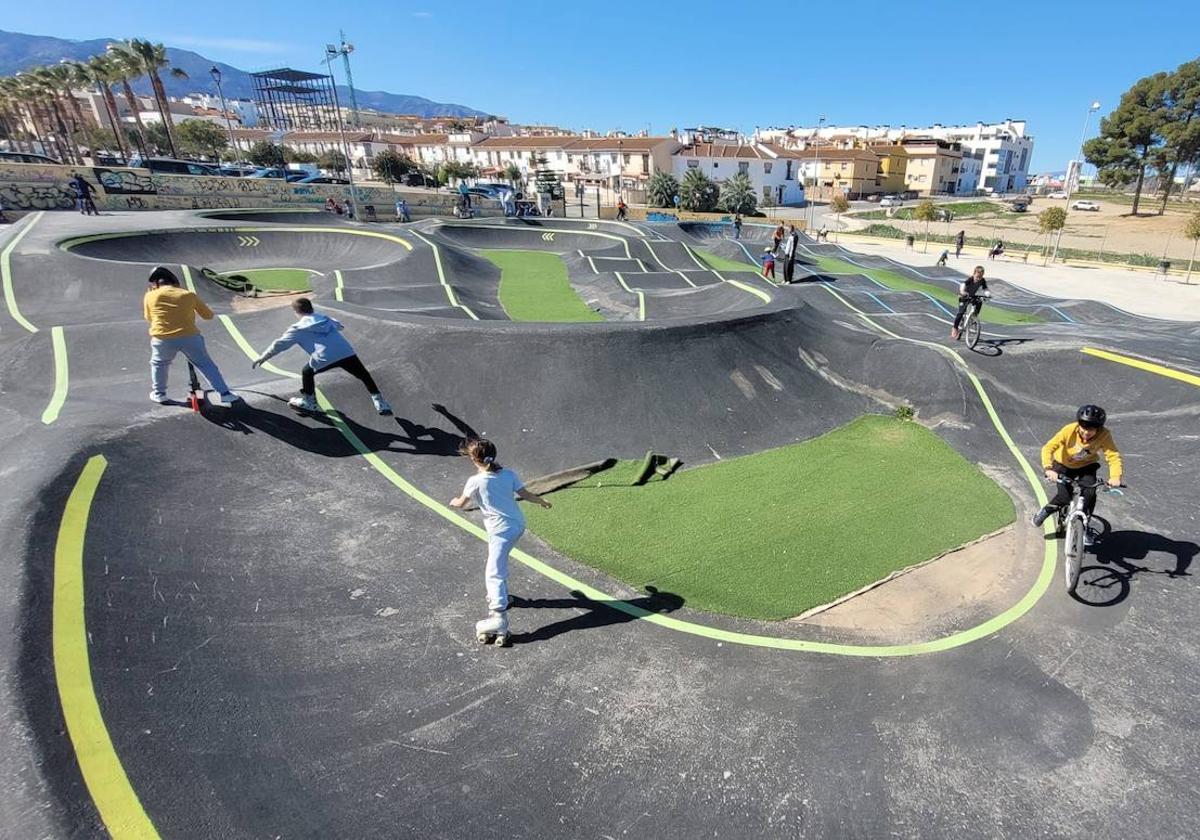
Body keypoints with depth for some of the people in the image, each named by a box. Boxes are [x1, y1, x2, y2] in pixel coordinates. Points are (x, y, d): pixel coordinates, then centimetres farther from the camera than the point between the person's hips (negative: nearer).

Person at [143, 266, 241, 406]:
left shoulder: (150, 296, 6)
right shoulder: (189, 295, 7)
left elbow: (148, 317, 22)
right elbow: (208, 315, 15)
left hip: (163, 339, 0)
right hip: (189, 337, 0)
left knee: (159, 364, 27)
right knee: (206, 364, 12)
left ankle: (159, 394, 33)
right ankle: (224, 393, 9)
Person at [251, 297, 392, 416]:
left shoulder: (299, 328, 14)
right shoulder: (324, 317, 24)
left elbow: (280, 344, 18)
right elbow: (338, 326, 44)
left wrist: (262, 357, 28)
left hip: (325, 358, -3)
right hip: (347, 352, 3)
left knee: (307, 372, 26)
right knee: (364, 376, 18)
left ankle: (309, 402, 36)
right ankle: (381, 404, 16)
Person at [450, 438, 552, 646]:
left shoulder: (475, 481, -11)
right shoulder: (508, 474, 1)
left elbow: (461, 503, 6)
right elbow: (525, 494, 5)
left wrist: (453, 502, 31)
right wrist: (542, 501, 24)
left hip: (501, 531, -7)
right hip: (518, 525, 7)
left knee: (493, 574, -8)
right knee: (500, 562, 29)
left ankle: (499, 617, -17)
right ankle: (500, 596, 44)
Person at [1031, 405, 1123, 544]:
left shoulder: (1104, 435, -26)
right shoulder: (1069, 430, -31)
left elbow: (1113, 456, -30)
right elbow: (1048, 448, -34)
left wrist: (1115, 477, -47)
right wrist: (1048, 469, -48)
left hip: (1087, 466, 2)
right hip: (1064, 465, -2)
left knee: (1090, 493, -19)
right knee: (1064, 497, -17)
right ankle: (1045, 511, 16)